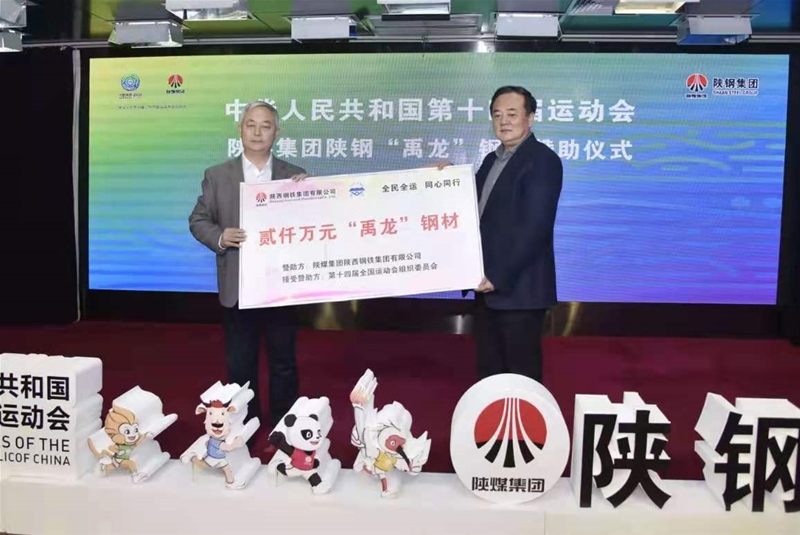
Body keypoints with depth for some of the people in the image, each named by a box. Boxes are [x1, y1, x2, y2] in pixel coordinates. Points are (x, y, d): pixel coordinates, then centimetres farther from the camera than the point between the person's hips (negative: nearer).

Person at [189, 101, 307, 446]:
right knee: (240, 366, 12)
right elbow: (198, 220, 6)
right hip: (237, 287, 1)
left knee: (284, 365, 10)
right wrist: (219, 237, -14)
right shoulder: (217, 176, 4)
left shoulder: (295, 176, 3)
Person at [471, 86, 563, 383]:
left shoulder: (543, 160, -12)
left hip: (518, 289, -8)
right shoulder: (492, 160, 15)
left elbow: (534, 227, -21)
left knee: (521, 375, 4)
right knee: (489, 371, 16)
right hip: (488, 286, 8)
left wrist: (499, 277, -22)